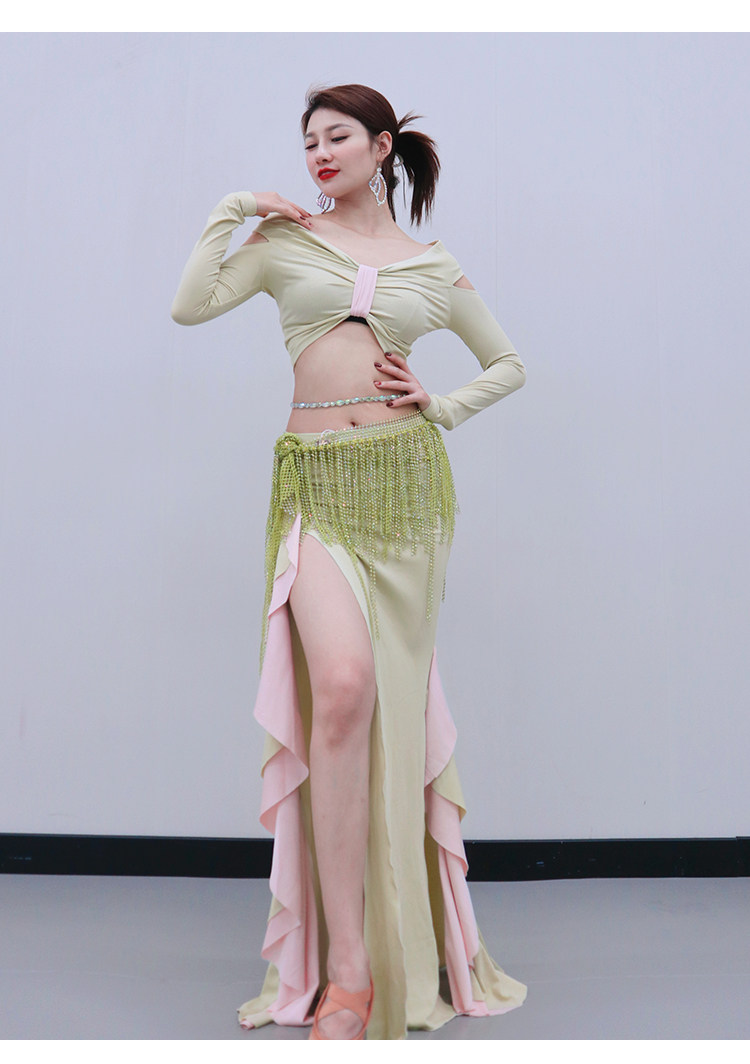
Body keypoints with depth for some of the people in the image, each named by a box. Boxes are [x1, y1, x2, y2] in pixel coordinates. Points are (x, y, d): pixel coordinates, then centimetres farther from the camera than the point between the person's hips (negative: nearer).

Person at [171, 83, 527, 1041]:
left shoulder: (434, 268, 15)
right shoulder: (284, 240, 13)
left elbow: (508, 363, 22)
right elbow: (189, 306, 2)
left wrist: (439, 407, 7)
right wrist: (231, 209, 4)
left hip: (406, 480, 1)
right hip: (317, 483, -1)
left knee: (391, 700, 3)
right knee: (340, 685, -22)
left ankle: (403, 953, 21)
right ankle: (346, 970, -12)